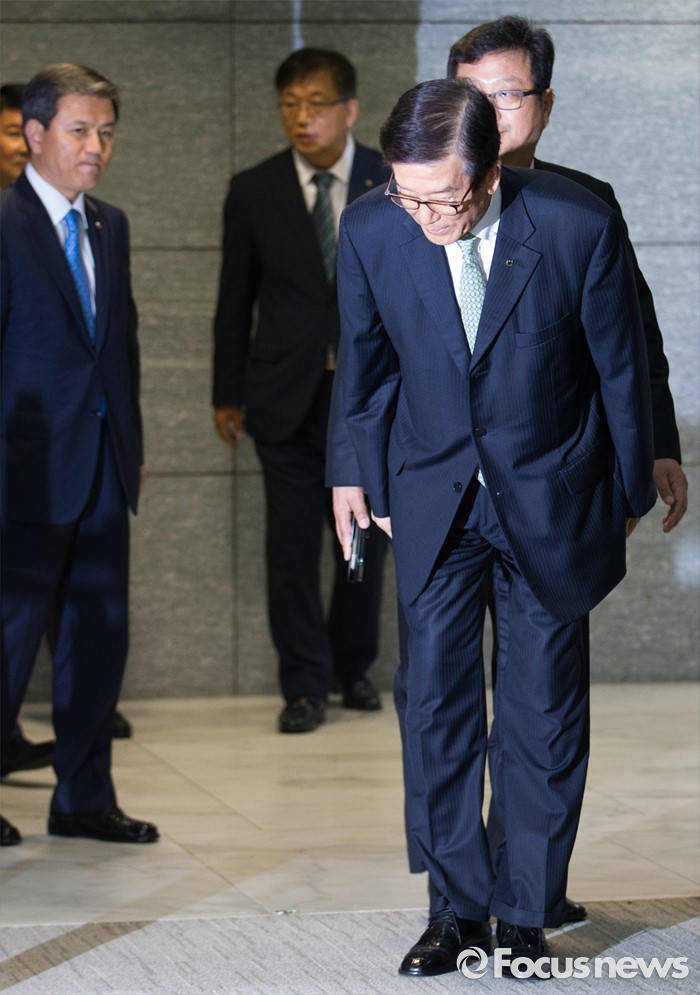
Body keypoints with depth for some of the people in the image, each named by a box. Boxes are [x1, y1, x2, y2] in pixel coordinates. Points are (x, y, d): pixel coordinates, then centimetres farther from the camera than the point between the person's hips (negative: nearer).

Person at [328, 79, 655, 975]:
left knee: (544, 713, 4)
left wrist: (629, 492, 4)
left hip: (552, 496, -2)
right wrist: (352, 470, 15)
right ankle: (457, 904, 12)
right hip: (433, 492, 2)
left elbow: (619, 367, -6)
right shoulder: (371, 231, -14)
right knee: (436, 699, 0)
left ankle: (527, 911, 15)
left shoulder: (579, 228, -21)